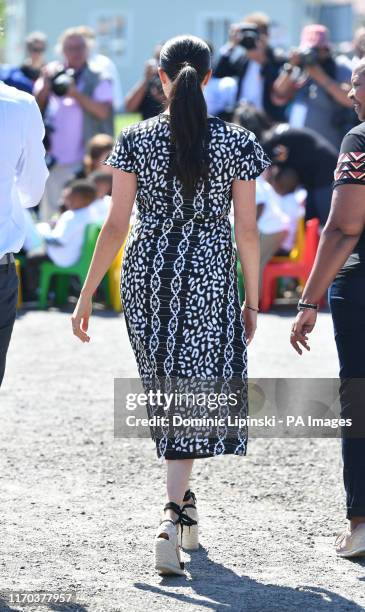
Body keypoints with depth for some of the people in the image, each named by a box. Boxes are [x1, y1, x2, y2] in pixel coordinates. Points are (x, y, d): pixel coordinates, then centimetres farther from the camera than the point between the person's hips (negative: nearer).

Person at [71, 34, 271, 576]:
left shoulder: (135, 140, -3)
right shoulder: (237, 143, -3)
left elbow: (116, 226, -5)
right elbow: (247, 231, -2)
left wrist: (87, 296, 1)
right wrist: (253, 301, 9)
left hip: (147, 273, 2)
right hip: (209, 276, -2)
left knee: (165, 391, 18)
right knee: (195, 389, -2)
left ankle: (184, 502, 30)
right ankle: (172, 519, -19)